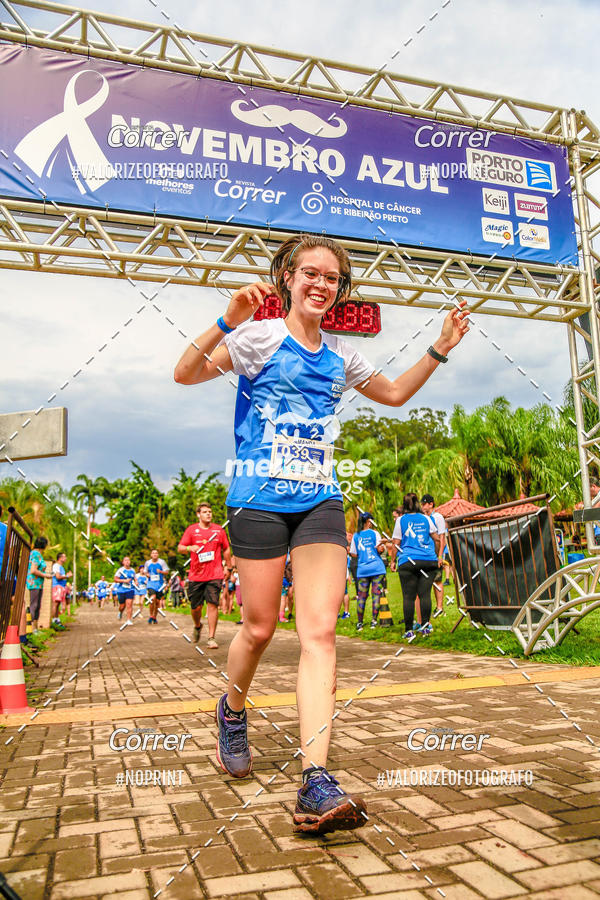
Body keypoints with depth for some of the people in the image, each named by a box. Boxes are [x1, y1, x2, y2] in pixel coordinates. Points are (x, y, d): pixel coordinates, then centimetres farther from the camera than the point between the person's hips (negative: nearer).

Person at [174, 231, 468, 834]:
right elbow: (186, 374, -10)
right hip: (259, 498, -3)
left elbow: (395, 394, 29)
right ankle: (233, 711, 37)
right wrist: (228, 322, -24)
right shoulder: (261, 336, 1)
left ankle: (316, 784, -9)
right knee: (260, 626, 4)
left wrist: (439, 350, 17)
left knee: (319, 632, -9)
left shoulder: (341, 356, 15)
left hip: (321, 502, 4)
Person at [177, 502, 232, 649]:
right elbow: (179, 548, 2)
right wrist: (190, 548, -19)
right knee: (195, 606, 6)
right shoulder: (191, 530, 4)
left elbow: (226, 549, 18)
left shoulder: (219, 530, 9)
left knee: (213, 604, -9)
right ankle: (197, 626, 37)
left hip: (215, 575, 0)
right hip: (196, 575, 0)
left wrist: (228, 567, 17)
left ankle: (211, 638, -4)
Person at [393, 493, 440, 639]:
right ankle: (425, 626, 2)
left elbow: (396, 543, 2)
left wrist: (394, 560, 12)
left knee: (408, 597, -1)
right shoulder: (426, 518, 11)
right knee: (425, 594, 3)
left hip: (408, 562, -3)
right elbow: (437, 538, 13)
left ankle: (409, 630, 0)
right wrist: (437, 556, 25)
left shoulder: (401, 520, 3)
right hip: (428, 561, 3)